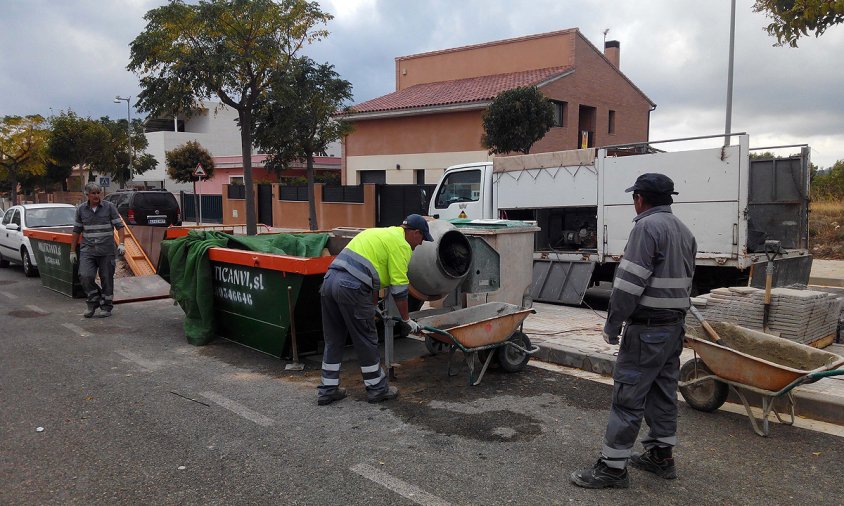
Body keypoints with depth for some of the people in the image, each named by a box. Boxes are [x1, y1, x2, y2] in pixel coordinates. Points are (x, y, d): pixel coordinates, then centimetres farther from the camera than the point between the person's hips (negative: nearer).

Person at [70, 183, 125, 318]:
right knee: (85, 276, -13)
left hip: (107, 251, -1)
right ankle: (93, 302, 10)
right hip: (87, 250, 2)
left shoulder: (109, 207, 0)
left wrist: (121, 244, -14)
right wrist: (72, 251, 12)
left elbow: (119, 226, -1)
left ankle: (106, 307, 18)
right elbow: (76, 231, 13)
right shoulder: (81, 209, 7)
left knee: (107, 279, 4)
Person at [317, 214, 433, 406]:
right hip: (351, 287, -9)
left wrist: (373, 307, 38)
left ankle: (327, 390, 24)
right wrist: (407, 319, 9)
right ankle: (377, 389, 20)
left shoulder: (380, 233, 28)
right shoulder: (401, 245, 0)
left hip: (329, 279, 9)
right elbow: (399, 287, -2)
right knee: (366, 341, 6)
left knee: (333, 340, 17)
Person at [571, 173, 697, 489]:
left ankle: (613, 466, 0)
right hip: (674, 326, 9)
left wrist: (612, 324, -15)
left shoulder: (647, 227, -15)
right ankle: (660, 456, 26)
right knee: (663, 392, 16)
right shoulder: (684, 232, 14)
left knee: (628, 395, -5)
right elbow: (686, 282, 16)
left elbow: (629, 283, -21)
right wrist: (673, 316, 18)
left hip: (647, 328, -9)